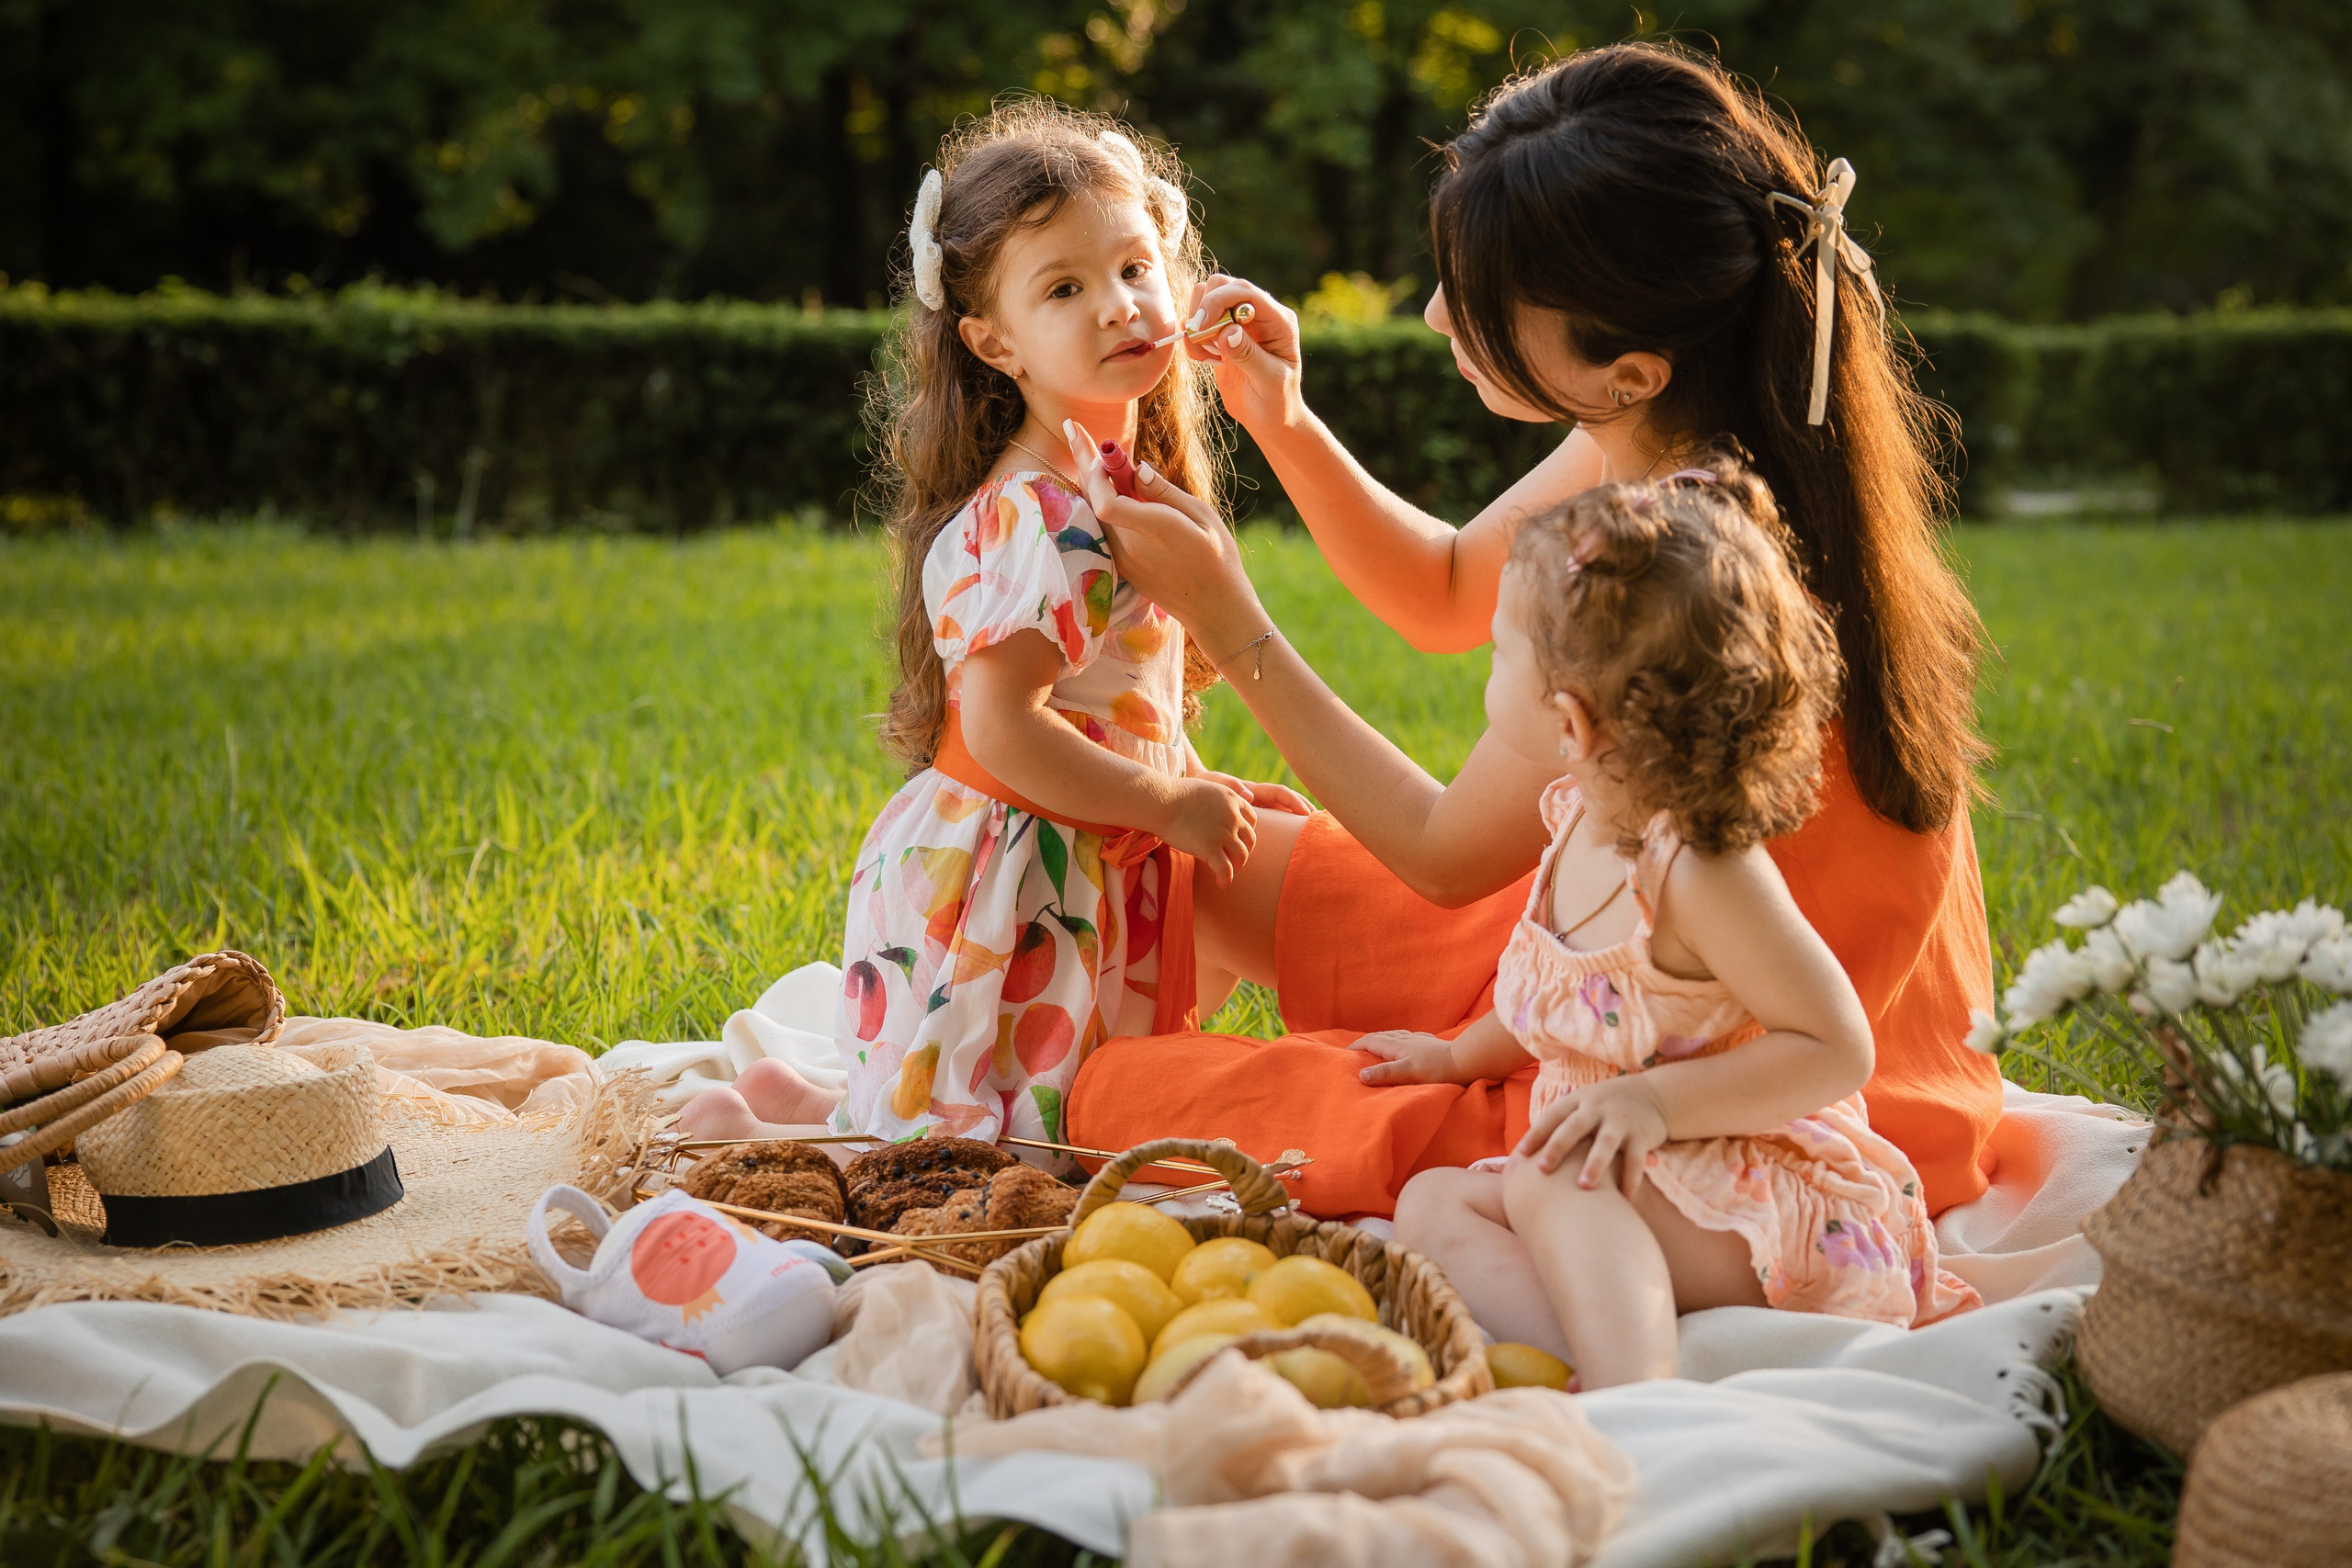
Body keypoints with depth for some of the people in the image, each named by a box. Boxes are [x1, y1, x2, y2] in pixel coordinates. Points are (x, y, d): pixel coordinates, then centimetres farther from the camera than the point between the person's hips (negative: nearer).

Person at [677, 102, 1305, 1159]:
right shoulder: (1028, 520, -22)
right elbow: (1002, 728, -26)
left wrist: (1204, 790, 10)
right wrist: (1169, 804, -18)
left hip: (1085, 878, 9)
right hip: (1001, 882, -9)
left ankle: (792, 1103, 26)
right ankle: (736, 1136, 13)